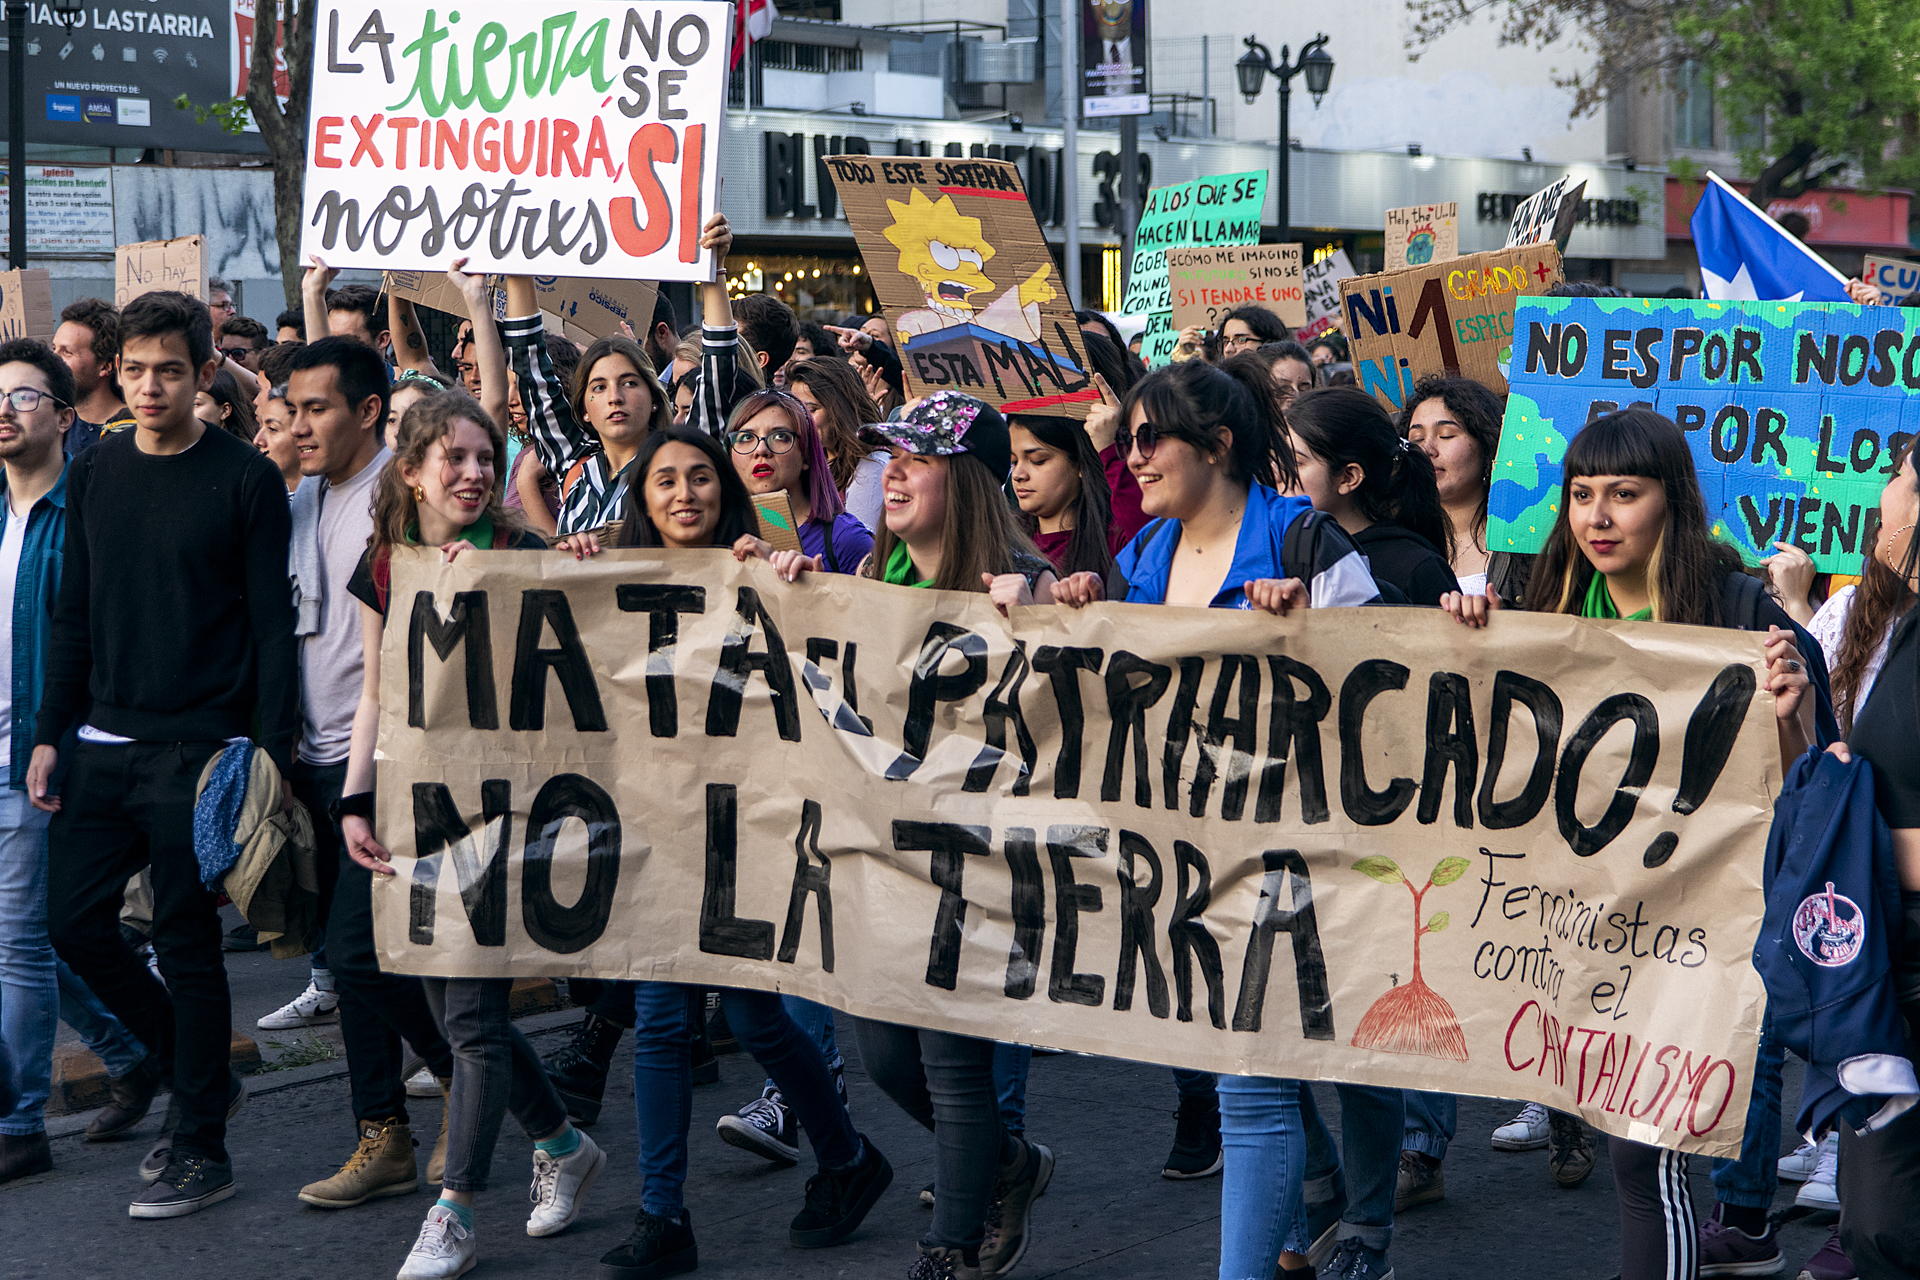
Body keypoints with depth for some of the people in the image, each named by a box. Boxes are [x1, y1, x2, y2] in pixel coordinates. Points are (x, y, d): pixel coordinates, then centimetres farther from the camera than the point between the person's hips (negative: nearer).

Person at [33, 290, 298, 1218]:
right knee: (73, 918, 6)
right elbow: (73, 615, 15)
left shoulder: (246, 479, -6)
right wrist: (51, 734, 9)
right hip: (106, 747, 6)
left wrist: (270, 753, -13)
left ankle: (201, 1149, 9)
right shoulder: (93, 475, 10)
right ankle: (204, 1076, 25)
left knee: (187, 943, -2)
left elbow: (273, 626, -7)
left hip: (198, 751, -6)